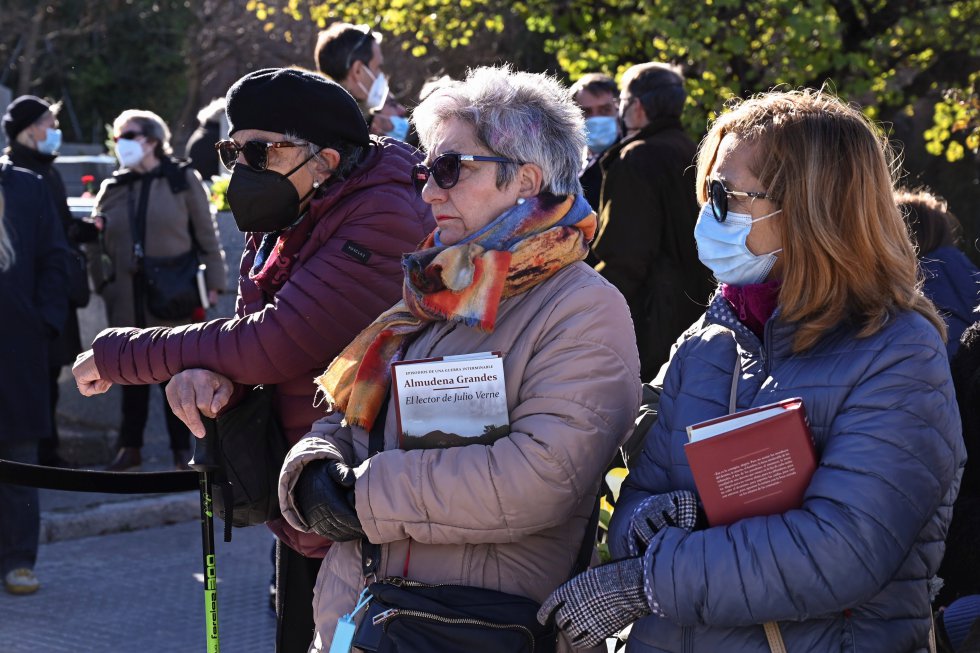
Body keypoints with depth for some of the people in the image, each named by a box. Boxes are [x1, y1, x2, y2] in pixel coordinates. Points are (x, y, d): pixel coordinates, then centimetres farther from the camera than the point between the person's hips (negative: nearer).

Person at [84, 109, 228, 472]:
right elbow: (99, 241, 11)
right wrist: (102, 281, -2)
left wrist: (212, 282, -3)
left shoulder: (182, 180, 1)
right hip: (127, 299, 3)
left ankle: (182, 448, 10)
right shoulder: (112, 188, 10)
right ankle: (130, 445, 17)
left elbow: (206, 234, 1)